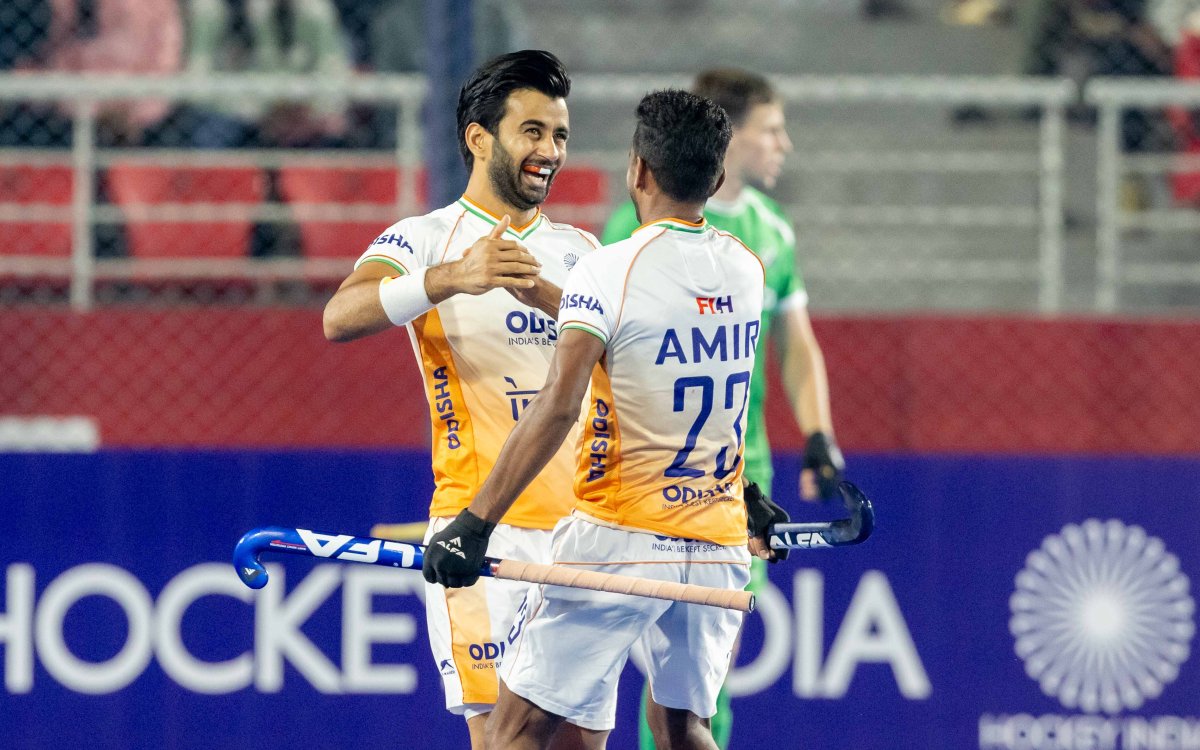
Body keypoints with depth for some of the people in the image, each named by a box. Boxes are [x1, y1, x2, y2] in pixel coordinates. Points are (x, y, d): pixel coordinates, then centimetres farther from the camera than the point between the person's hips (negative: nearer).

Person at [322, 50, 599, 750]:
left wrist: (543, 293, -24)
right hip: (483, 527, -5)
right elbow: (341, 318, -20)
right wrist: (450, 278, -36)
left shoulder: (576, 250, 15)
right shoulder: (426, 239, -1)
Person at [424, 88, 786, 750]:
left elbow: (558, 408, -22)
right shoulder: (746, 270, 7)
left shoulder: (606, 273, -12)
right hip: (720, 546, 6)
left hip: (620, 539, -6)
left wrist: (475, 523, -23)